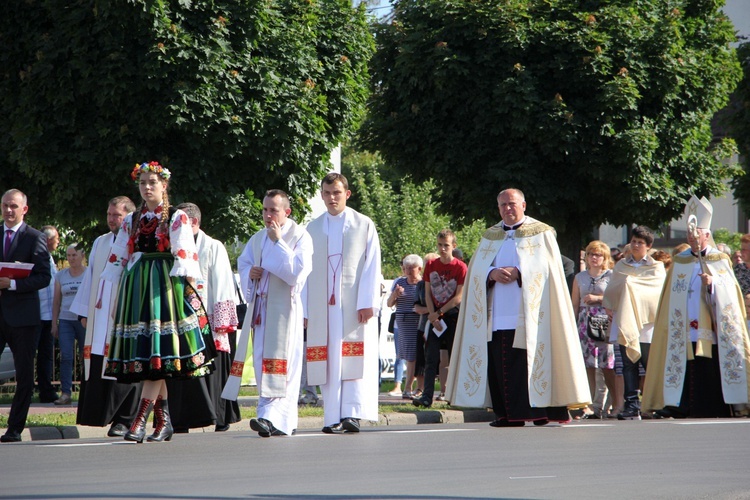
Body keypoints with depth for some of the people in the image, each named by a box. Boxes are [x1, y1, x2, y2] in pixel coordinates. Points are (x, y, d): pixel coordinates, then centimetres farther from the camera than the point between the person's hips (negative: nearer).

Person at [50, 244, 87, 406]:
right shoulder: (61, 275, 11)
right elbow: (56, 301, 12)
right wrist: (54, 324, 7)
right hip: (65, 320, 2)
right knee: (65, 357, -7)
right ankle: (65, 393, -9)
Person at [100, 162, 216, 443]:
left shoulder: (177, 218, 2)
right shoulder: (131, 221, 16)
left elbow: (185, 256, -6)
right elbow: (118, 259, 18)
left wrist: (190, 288, -15)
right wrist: (117, 294, 14)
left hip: (165, 285, -5)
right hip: (136, 287, 5)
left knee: (158, 349, -14)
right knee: (144, 349, 2)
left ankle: (141, 419, -20)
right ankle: (164, 421, 7)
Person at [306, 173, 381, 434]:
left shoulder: (364, 225, 6)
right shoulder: (312, 229, 12)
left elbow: (372, 266, 0)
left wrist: (367, 303, -10)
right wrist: (304, 309, 2)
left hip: (355, 305, -2)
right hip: (323, 306, 2)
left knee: (355, 360, -9)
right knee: (328, 361, -1)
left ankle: (352, 413, -13)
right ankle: (332, 418, 0)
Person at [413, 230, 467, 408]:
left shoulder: (460, 267, -6)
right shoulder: (431, 265, 7)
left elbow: (459, 297, -8)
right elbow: (427, 293, 7)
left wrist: (439, 313, -11)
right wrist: (432, 317, -5)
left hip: (453, 316, -3)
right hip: (435, 317, 3)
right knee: (431, 358, -4)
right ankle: (427, 397, -8)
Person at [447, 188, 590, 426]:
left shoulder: (541, 233, 8)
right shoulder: (491, 236, 20)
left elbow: (545, 266, -4)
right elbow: (476, 268, 12)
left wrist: (518, 273, -16)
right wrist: (492, 273, -10)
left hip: (527, 314, -4)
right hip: (497, 315, 4)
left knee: (530, 360, -10)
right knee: (500, 365, -2)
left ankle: (538, 411, -9)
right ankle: (507, 413, 1)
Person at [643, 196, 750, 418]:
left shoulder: (720, 260, 8)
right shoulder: (679, 262, 14)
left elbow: (729, 292, -2)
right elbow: (672, 300, 11)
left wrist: (713, 282, -20)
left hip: (711, 332, -2)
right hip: (685, 333, 2)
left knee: (712, 373, -7)